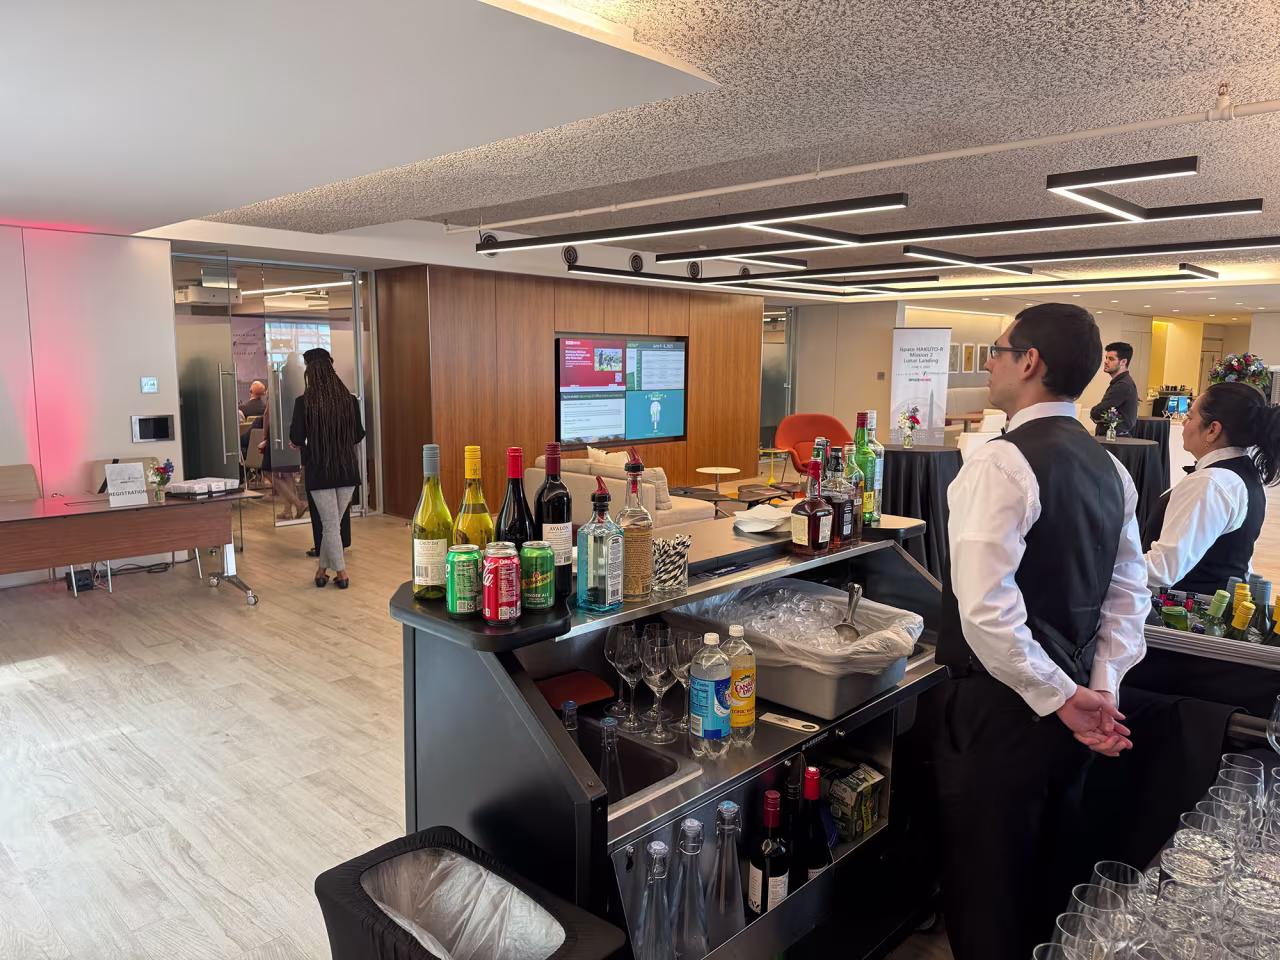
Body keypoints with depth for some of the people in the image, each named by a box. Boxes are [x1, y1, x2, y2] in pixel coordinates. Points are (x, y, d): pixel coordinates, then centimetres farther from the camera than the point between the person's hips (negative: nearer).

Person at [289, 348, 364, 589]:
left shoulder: (304, 402, -10)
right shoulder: (349, 400, -3)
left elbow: (296, 439, -8)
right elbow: (359, 435, 6)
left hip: (319, 470, -3)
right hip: (347, 469, 3)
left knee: (329, 524, 5)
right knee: (332, 522, 14)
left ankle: (341, 573, 6)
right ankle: (323, 569, 22)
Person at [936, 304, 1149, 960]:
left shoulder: (1000, 464, -21)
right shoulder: (1108, 468, 6)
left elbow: (987, 610, -27)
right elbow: (1129, 595, 9)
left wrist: (1063, 698, -17)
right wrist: (1102, 689, 4)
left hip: (1000, 710, -8)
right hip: (1068, 710, 8)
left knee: (985, 904, 9)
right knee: (1050, 880, 26)